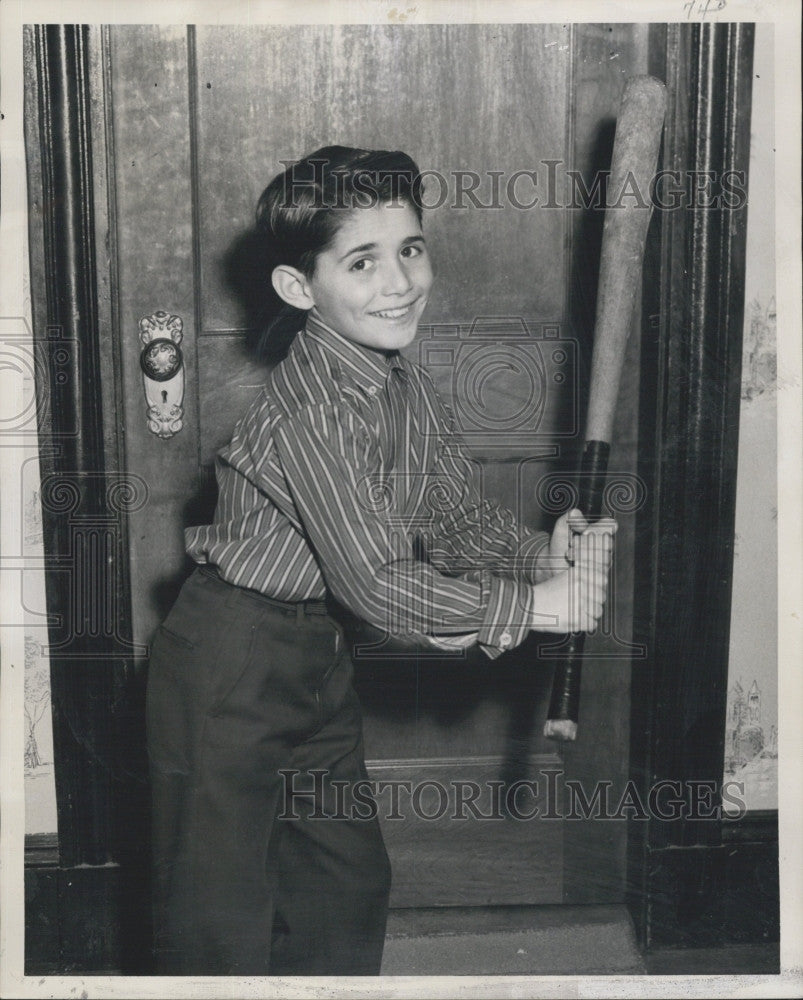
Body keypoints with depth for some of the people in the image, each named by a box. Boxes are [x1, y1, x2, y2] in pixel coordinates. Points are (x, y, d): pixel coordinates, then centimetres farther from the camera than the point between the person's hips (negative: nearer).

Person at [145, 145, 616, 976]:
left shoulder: (408, 386, 1)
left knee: (348, 882, 21)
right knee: (223, 924, 4)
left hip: (319, 659, 9)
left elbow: (458, 519, 5)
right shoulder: (309, 407, -27)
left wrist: (541, 554, -16)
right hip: (228, 667, -8)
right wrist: (542, 605, -24)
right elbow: (379, 584, -30)